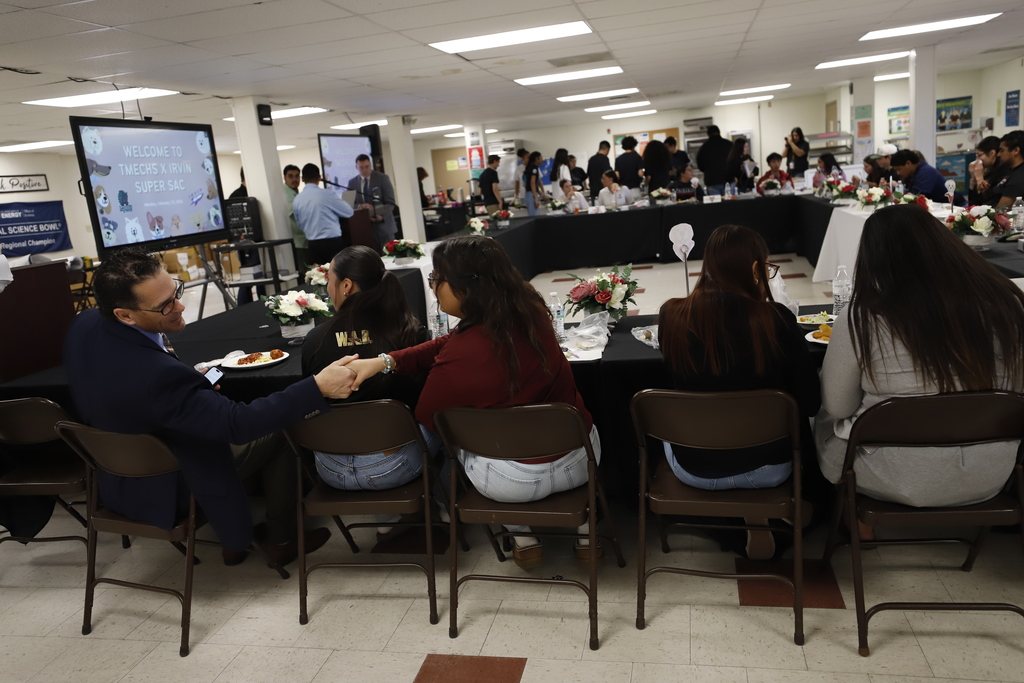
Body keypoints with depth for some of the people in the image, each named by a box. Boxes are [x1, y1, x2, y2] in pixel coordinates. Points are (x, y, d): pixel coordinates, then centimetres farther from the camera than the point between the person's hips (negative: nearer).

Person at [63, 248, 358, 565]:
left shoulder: (83, 325, -14)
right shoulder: (156, 374, -41)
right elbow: (237, 423, -36)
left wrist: (191, 380, 1)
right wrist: (318, 387, -41)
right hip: (168, 492, -8)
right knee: (279, 433, 8)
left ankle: (234, 541, 36)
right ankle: (281, 539, 26)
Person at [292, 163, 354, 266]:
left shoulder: (296, 201, 3)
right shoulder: (326, 194, -11)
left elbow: (301, 225, 15)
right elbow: (349, 212, 1)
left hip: (313, 245, 5)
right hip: (333, 243, -5)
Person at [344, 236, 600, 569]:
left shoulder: (458, 359, -27)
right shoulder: (530, 310, -9)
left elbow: (426, 418, -6)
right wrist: (385, 361, -5)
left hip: (512, 481, -4)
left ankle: (522, 534, 26)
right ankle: (583, 521, 31)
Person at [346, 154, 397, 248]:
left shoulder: (382, 178, 1)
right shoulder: (352, 182, 9)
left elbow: (390, 202, -4)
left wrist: (382, 216, -22)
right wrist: (360, 206, -15)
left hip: (383, 225, -2)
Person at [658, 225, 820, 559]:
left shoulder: (672, 315, -16)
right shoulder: (777, 319, -20)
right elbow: (810, 403, -10)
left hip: (693, 469, 0)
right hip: (766, 469, 0)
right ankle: (758, 521, 31)